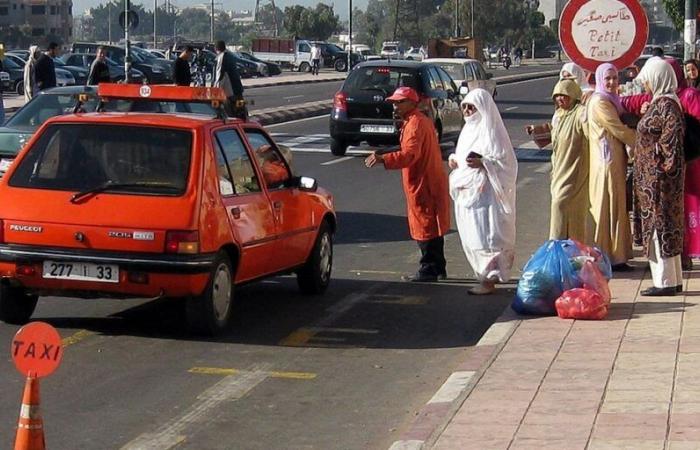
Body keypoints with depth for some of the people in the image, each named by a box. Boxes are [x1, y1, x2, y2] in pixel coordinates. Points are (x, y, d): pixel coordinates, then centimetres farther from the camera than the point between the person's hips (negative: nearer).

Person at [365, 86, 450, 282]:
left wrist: (383, 159, -41)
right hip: (430, 183, 10)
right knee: (432, 228, 16)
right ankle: (438, 268, 24)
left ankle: (428, 270, 0)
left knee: (425, 228, -4)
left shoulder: (415, 123, -18)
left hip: (423, 185, -10)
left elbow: (410, 154, -32)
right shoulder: (421, 120, 15)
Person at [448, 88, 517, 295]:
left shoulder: (492, 131, -11)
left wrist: (482, 163, -26)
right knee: (471, 237, 10)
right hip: (467, 193, 9)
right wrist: (454, 159, 6)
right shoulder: (469, 129, 15)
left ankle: (489, 280, -5)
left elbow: (506, 162, -14)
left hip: (486, 194, -9)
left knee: (485, 237, -8)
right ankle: (485, 275, 18)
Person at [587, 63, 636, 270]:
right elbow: (620, 131, -15)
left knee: (615, 208, 12)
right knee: (610, 208, -4)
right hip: (607, 162, -10)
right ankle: (612, 258, 1)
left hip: (615, 160, 10)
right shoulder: (600, 102, -15)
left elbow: (620, 127, 14)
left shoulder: (611, 101, 17)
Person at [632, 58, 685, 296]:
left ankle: (665, 281, -2)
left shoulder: (666, 104, -17)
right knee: (667, 226, 13)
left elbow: (673, 134, -24)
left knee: (659, 225, -6)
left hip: (657, 176, -10)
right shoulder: (660, 102, 13)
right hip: (653, 176, 10)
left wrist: (664, 167, -21)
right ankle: (674, 279, 18)